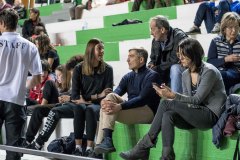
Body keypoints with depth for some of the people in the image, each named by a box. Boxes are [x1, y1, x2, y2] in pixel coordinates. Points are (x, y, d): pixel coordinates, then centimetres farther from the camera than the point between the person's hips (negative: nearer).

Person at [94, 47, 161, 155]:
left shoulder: (152, 76, -5)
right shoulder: (128, 77, 17)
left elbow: (142, 99, -19)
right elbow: (117, 92, 1)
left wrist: (119, 106, -32)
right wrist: (105, 101, -24)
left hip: (148, 111, -7)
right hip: (132, 109, 7)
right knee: (111, 96, -16)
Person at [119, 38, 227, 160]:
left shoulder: (209, 72, -12)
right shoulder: (186, 74, 11)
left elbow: (197, 99, -16)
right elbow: (187, 101, 10)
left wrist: (172, 95, -26)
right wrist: (169, 94, -8)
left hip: (212, 115, -7)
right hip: (194, 115, 7)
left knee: (166, 103, -21)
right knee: (167, 116, -24)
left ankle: (145, 145, -16)